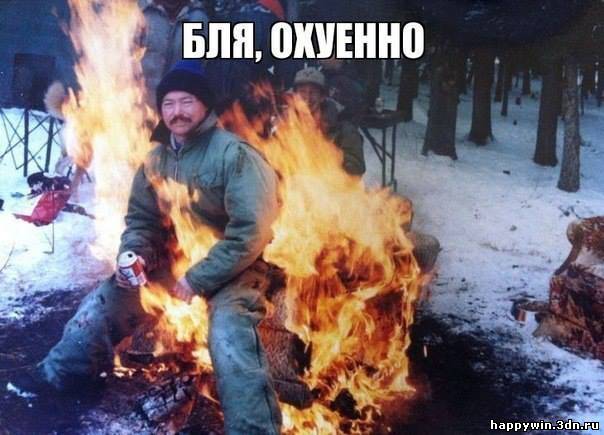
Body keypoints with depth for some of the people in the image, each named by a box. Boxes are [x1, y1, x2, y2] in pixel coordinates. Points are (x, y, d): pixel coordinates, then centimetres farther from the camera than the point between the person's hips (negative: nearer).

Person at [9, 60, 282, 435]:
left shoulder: (235, 154, -21)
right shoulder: (157, 160, 3)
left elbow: (250, 233, -25)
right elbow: (141, 219, 12)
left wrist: (198, 280, -23)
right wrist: (132, 255, -10)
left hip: (234, 267, -7)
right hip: (176, 260, 8)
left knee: (229, 331, -34)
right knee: (109, 294, 9)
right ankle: (65, 372, 29)